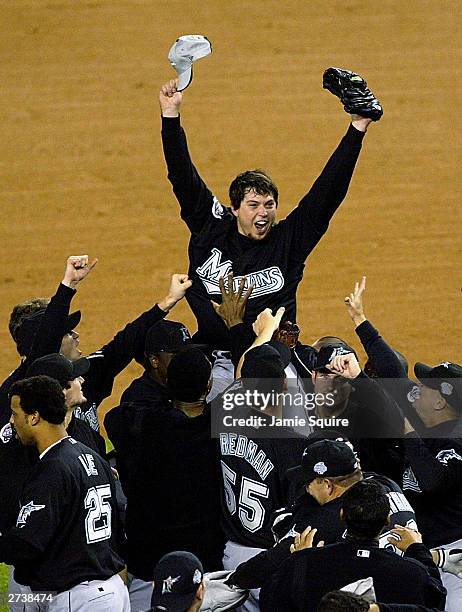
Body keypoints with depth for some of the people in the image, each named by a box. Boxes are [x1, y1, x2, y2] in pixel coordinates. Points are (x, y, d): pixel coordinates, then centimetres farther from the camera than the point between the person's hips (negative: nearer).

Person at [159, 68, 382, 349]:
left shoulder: (287, 240, 3)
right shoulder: (211, 228, 7)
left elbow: (330, 189, -1)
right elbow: (183, 177, 7)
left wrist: (358, 129, -7)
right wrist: (171, 115, 2)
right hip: (209, 354, 3)